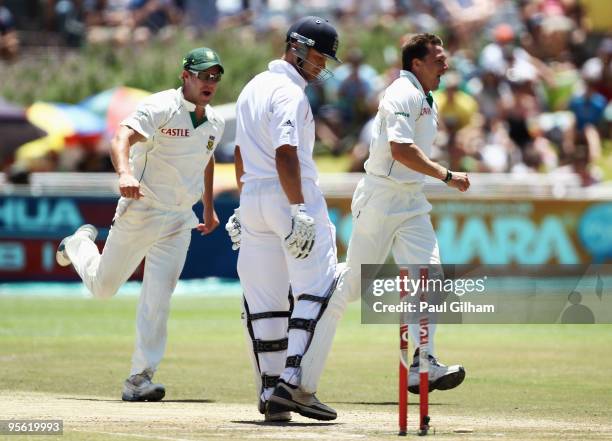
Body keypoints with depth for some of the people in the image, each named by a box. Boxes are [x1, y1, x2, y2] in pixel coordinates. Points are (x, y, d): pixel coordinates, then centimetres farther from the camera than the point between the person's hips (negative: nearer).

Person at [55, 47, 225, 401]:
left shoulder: (215, 123, 6)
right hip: (139, 211, -4)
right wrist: (125, 173, -52)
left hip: (179, 221, 4)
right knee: (103, 286, 13)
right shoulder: (161, 108, -17)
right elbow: (123, 137, -32)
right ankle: (81, 244, 46)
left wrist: (209, 208, 29)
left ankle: (140, 378, -8)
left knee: (159, 298, -9)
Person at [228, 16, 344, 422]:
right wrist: (299, 211, -26)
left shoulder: (253, 87, 18)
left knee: (265, 301, 7)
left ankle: (270, 393, 7)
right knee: (318, 292, -7)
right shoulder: (289, 93, -11)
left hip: (252, 201, 9)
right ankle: (296, 382, -18)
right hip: (293, 198, -9)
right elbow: (285, 154, -22)